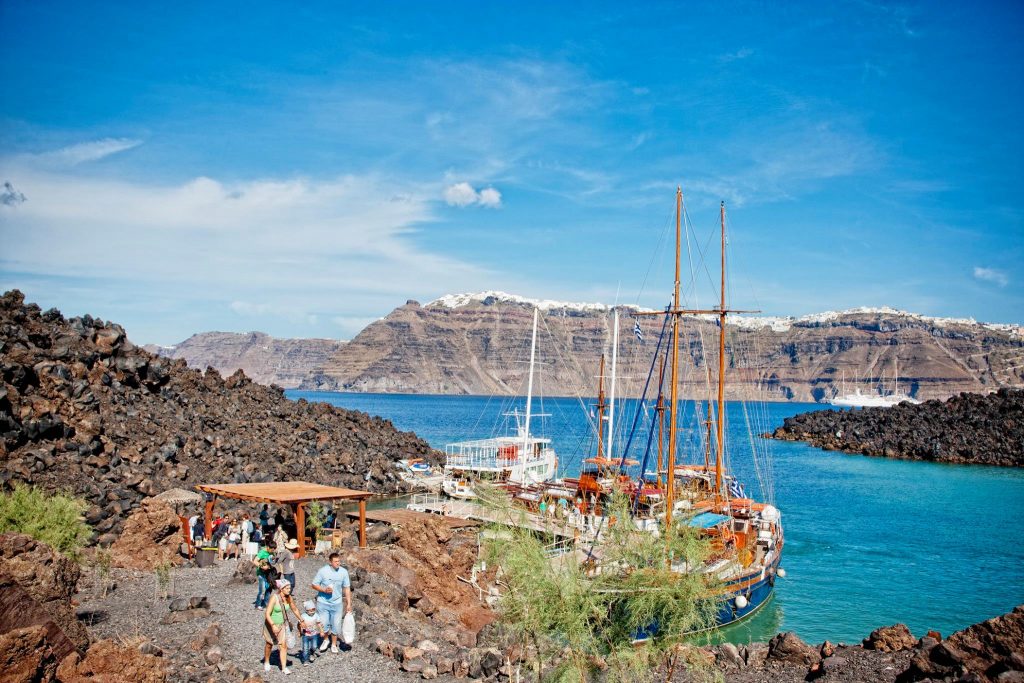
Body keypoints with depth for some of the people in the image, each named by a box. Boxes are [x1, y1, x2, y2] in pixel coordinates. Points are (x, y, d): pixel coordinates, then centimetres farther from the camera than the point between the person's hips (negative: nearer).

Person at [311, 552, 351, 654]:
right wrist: (324, 590, -24)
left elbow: (347, 588, -1)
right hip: (323, 602, -2)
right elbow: (314, 585, -7)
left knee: (336, 625, 9)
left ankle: (334, 644, 30)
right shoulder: (323, 571, -15)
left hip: (336, 603, 2)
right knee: (323, 624, 5)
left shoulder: (344, 572, -8)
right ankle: (325, 640, 34)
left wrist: (349, 604, -1)